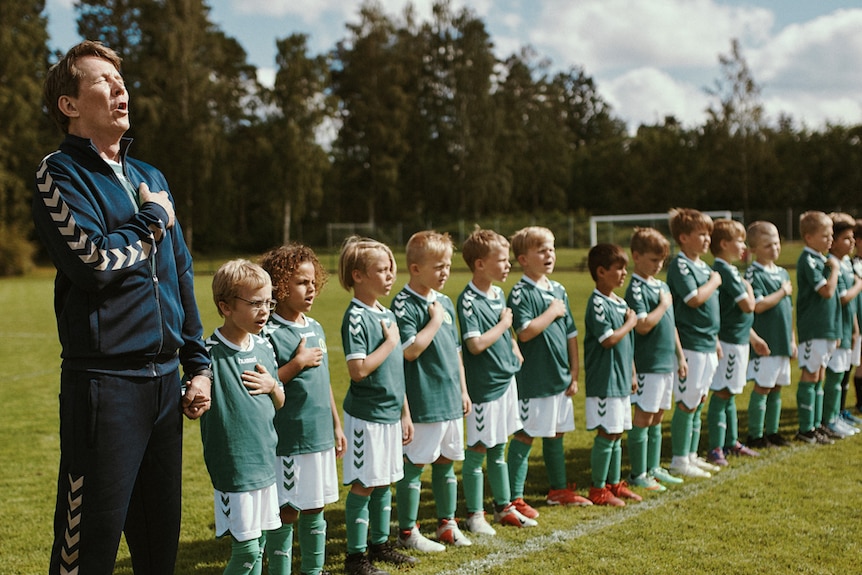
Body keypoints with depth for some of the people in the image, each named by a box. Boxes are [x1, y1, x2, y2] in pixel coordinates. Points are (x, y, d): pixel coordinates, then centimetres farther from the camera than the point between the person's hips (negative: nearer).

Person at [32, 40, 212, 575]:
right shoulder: (60, 173, -5)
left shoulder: (150, 177, 16)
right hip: (104, 383, -6)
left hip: (164, 380, 7)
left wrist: (199, 365, 15)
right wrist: (153, 221, -4)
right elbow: (95, 262, -19)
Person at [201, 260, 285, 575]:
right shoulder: (211, 353, -15)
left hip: (265, 463, 6)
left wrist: (272, 386, -3)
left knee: (259, 545, 14)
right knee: (246, 549, -4)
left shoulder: (264, 346, 6)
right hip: (233, 468, -6)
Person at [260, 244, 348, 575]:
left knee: (315, 510, 16)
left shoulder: (316, 329, 10)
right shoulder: (269, 333, -13)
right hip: (288, 441, -7)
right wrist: (298, 362, -18)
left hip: (320, 437, 7)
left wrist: (336, 426, 19)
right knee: (286, 513, 2)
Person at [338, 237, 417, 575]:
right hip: (366, 415, -8)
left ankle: (380, 544, 30)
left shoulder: (387, 314, 10)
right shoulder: (356, 317, -16)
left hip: (389, 413, 8)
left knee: (384, 482, 16)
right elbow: (358, 370, -24)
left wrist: (405, 412, 17)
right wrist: (389, 342, -16)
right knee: (363, 485, 0)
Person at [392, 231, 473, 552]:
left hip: (449, 397, 8)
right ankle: (407, 532, 12)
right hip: (422, 401, -8)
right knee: (413, 465, 1)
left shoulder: (445, 302, 12)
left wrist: (462, 389, 17)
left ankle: (447, 523, 30)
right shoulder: (404, 304, -12)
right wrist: (435, 321, -16)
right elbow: (410, 350, -21)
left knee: (447, 461, 17)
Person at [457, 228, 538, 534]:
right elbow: (476, 344, -24)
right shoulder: (468, 300, -17)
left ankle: (504, 508, 28)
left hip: (505, 380, 8)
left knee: (498, 451, 18)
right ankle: (474, 514, 12)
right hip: (483, 386, -8)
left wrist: (515, 352, 5)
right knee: (477, 451, 2)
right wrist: (503, 323, -15)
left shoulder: (499, 294, 9)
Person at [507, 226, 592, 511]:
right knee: (525, 436, -1)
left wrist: (574, 373, 9)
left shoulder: (559, 290, 10)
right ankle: (515, 498, 5)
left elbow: (571, 334, 12)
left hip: (560, 378, 7)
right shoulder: (520, 293, -12)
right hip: (533, 379, -7)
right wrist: (552, 312, -14)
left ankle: (559, 489, 32)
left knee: (556, 434, 18)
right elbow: (526, 331, -25)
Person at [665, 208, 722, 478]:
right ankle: (679, 460, 4)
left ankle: (692, 456, 22)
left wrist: (715, 339, 19)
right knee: (687, 403, -4)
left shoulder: (704, 267, 16)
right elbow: (695, 299, -23)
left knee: (698, 402, 14)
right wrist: (714, 282, -8)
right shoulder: (680, 265, -12)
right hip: (690, 343, -9)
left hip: (707, 343, 9)